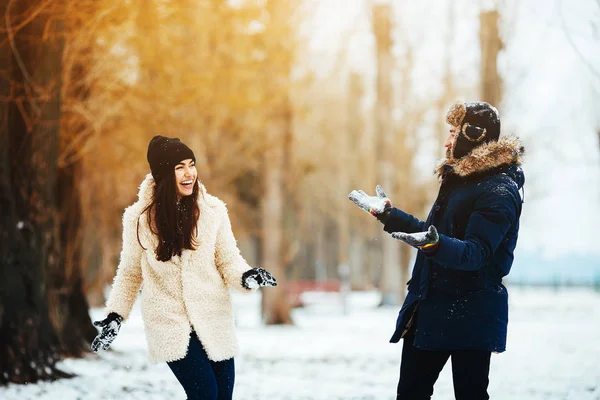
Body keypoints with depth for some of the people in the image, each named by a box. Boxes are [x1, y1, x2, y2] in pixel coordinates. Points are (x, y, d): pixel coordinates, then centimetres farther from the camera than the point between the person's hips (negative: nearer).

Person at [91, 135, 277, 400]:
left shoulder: (213, 211, -4)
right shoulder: (140, 219, -4)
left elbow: (228, 262, 1)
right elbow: (130, 273, 9)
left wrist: (247, 276, -20)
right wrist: (114, 315, 4)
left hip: (214, 321, 2)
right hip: (170, 323, -2)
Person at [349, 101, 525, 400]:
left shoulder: (499, 191, -15)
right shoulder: (460, 179, 15)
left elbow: (476, 253, -25)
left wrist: (434, 244, -43)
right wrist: (386, 213, 27)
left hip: (470, 316, -9)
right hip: (430, 309, 9)